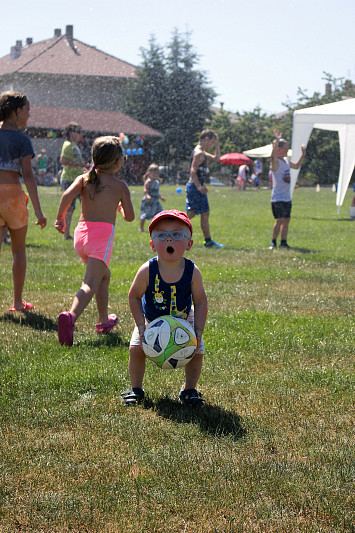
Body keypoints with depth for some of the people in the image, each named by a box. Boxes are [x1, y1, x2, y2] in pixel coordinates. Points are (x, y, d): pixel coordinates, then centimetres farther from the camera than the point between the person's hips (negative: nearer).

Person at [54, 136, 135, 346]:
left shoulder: (84, 179, 12)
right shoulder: (120, 186, 6)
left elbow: (68, 195, -7)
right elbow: (130, 217, 7)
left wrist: (61, 217, 6)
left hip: (82, 231, 5)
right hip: (103, 233, -5)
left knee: (104, 275, 28)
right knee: (91, 284, -16)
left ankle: (104, 321, 37)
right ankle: (71, 316, -42)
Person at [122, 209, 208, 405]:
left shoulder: (192, 272, -24)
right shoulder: (147, 271, -26)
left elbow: (200, 301, -11)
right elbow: (134, 296, -12)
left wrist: (198, 330, -18)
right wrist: (141, 326, -18)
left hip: (184, 322, 1)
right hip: (151, 321, -1)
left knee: (196, 353, -6)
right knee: (136, 349, -13)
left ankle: (189, 389, 20)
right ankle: (136, 389, 11)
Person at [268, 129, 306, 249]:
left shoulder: (286, 161, 15)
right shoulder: (276, 162, -10)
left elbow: (296, 166, 34)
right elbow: (273, 154, -35)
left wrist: (303, 154, 28)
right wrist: (277, 140, -38)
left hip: (287, 197, 8)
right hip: (277, 198, -8)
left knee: (286, 220, 7)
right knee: (280, 219, -14)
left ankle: (283, 242, 14)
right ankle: (273, 242, -3)